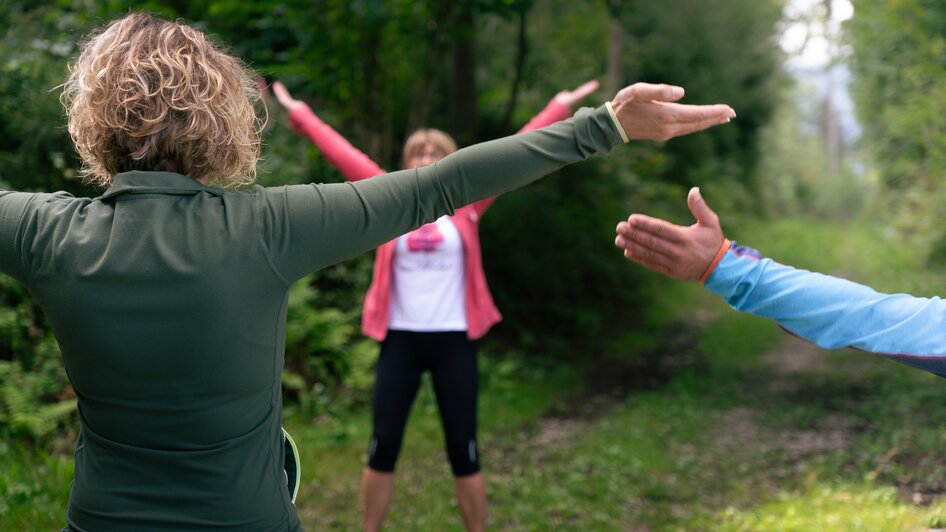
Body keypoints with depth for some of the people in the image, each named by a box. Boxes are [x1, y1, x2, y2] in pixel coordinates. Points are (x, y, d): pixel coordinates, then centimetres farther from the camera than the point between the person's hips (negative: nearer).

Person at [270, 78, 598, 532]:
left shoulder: (466, 205, 3)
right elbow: (343, 155, 4)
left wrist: (559, 108, 3)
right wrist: (300, 115, 6)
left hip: (453, 339, 0)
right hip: (400, 338, 0)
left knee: (463, 447, 7)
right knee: (382, 445, 4)